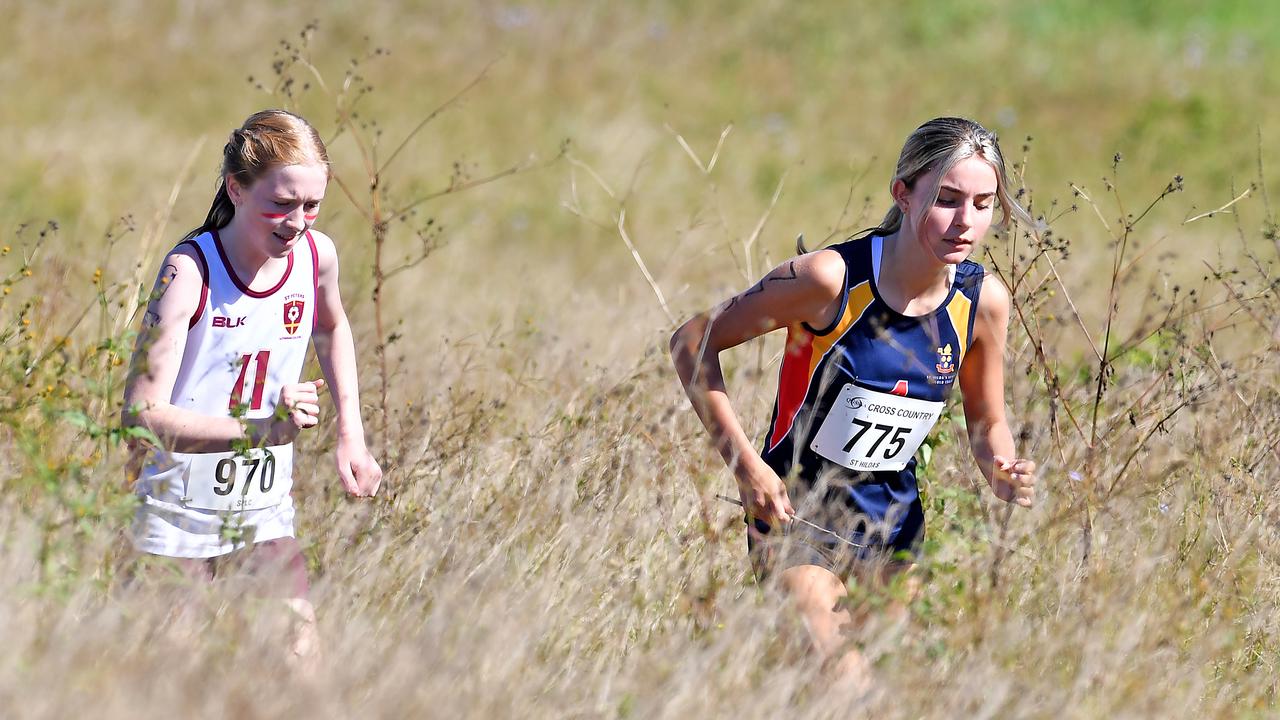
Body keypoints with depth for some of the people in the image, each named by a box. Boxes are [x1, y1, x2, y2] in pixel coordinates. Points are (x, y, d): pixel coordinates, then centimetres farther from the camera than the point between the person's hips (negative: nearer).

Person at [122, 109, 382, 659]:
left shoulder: (316, 254, -3)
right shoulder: (190, 272, -21)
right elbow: (141, 414, -28)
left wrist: (352, 436, 16)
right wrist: (261, 429, -36)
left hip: (266, 511, 5)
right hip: (180, 511, -5)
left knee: (301, 655, -6)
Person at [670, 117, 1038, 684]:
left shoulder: (983, 300, -7)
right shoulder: (831, 278, -21)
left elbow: (987, 424, 10)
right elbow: (692, 344, -12)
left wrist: (1004, 476, -13)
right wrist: (745, 463, -17)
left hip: (894, 518, 5)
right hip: (795, 509, -5)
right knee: (842, 679, -22)